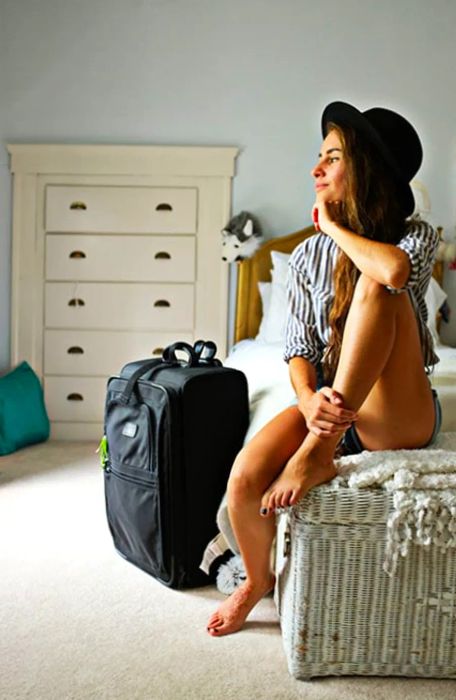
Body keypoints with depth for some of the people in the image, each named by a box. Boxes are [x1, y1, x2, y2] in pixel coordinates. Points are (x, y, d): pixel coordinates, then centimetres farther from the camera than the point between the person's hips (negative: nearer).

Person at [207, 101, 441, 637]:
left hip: (398, 418, -3)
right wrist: (309, 400, -22)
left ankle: (319, 452, -29)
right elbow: (299, 348, 0)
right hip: (328, 407, 4)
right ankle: (257, 579, 10)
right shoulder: (308, 254, 6)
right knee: (245, 477, -23)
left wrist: (335, 227, -12)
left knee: (377, 286, -27)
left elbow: (394, 270, -30)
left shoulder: (415, 236, -3)